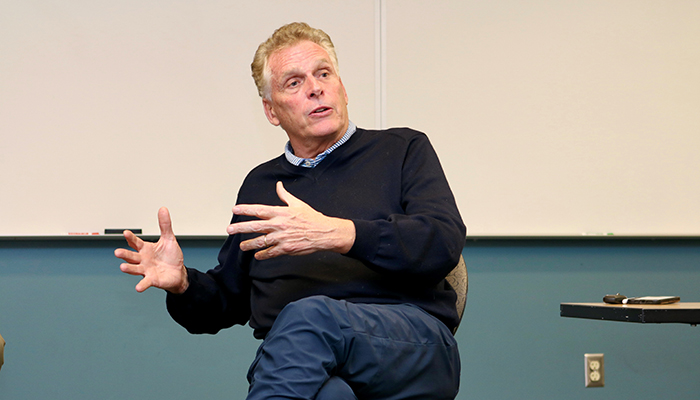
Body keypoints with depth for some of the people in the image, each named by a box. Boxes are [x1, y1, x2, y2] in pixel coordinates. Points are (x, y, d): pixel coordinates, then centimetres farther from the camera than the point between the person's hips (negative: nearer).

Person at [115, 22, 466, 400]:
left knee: (310, 316, -37)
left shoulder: (402, 149, 17)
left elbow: (445, 242, -2)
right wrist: (183, 284, 5)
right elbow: (226, 303, 30)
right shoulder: (259, 183, 27)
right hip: (294, 357, 1)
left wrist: (336, 234, -14)